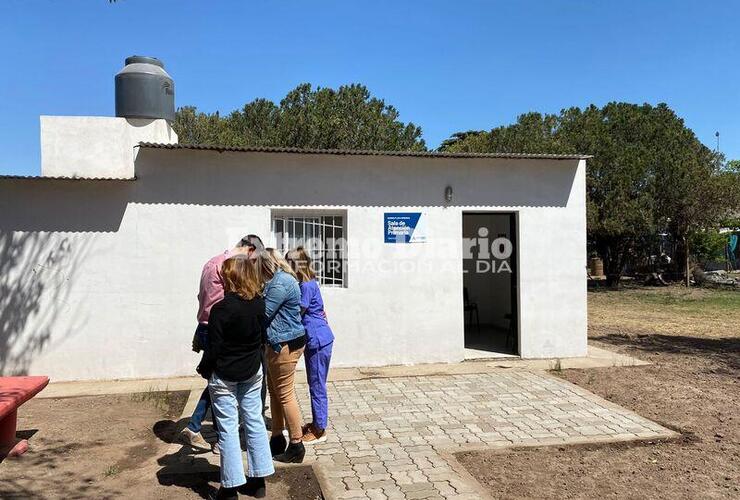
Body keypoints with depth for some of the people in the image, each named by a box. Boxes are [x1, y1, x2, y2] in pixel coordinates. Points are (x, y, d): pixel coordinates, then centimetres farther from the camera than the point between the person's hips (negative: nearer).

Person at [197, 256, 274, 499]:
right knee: (254, 422, 12)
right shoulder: (260, 303, -5)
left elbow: (214, 348, -16)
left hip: (224, 376, -5)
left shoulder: (221, 308, -21)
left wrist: (203, 370, -1)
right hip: (252, 373, 5)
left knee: (228, 428, 5)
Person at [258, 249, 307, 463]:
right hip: (278, 343, 11)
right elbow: (267, 311, 14)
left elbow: (263, 313, -18)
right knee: (275, 393, 18)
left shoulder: (281, 282, -20)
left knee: (285, 395, -1)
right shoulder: (278, 280, 13)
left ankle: (296, 447, 11)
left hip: (285, 345, -11)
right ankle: (277, 439, 32)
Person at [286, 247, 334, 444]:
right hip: (314, 340, 9)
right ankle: (316, 423, 31)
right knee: (315, 385, 18)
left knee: (317, 386, 1)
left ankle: (319, 430, 12)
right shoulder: (307, 284, 10)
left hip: (318, 341, -9)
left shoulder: (307, 286, -18)